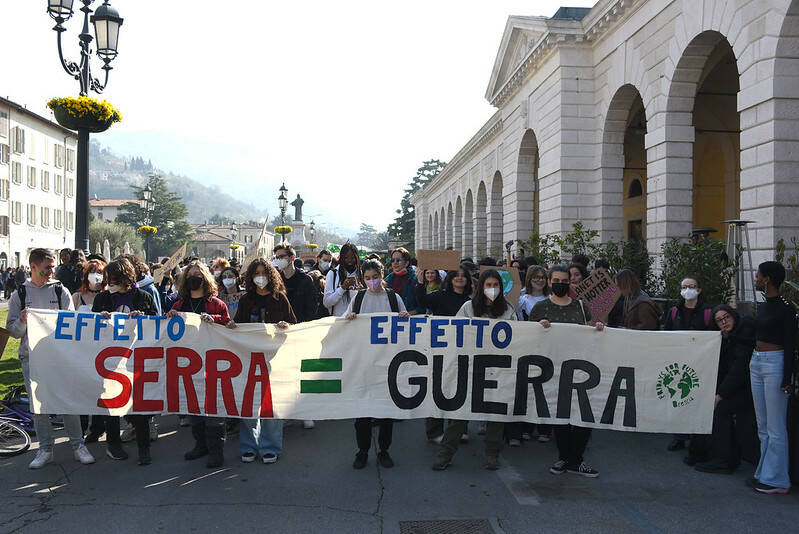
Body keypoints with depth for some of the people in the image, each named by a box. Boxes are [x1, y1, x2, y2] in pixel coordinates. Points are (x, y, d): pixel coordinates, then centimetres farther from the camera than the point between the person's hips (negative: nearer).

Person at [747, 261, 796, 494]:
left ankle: (776, 480, 7)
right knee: (763, 426, 14)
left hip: (775, 364, -9)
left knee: (775, 428, -2)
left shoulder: (785, 309, -13)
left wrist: (786, 379, -16)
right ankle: (764, 473, 23)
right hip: (756, 363, 9)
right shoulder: (762, 307, 12)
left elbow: (790, 346, -14)